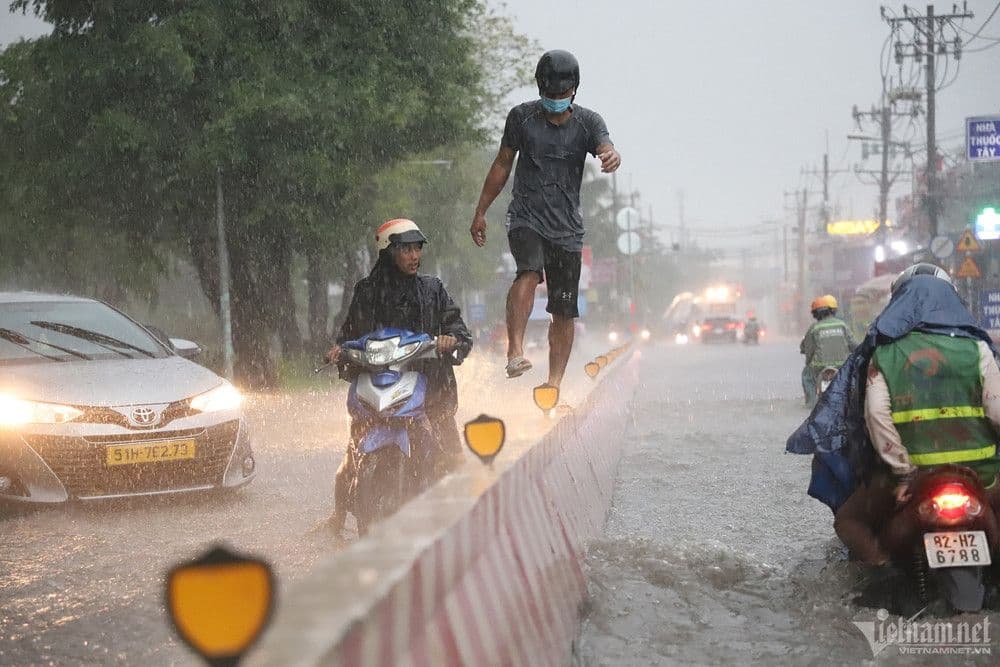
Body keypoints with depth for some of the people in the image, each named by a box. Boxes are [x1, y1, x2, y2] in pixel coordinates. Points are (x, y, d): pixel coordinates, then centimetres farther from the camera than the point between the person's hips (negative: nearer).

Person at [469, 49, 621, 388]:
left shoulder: (587, 122, 4)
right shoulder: (521, 116, 5)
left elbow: (607, 148, -15)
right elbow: (502, 165, 14)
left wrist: (611, 156, -41)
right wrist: (481, 211, 14)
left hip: (567, 226, 1)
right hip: (526, 216, -1)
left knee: (564, 312, 0)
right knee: (529, 272, -31)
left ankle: (554, 385, 7)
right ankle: (515, 351, -37)